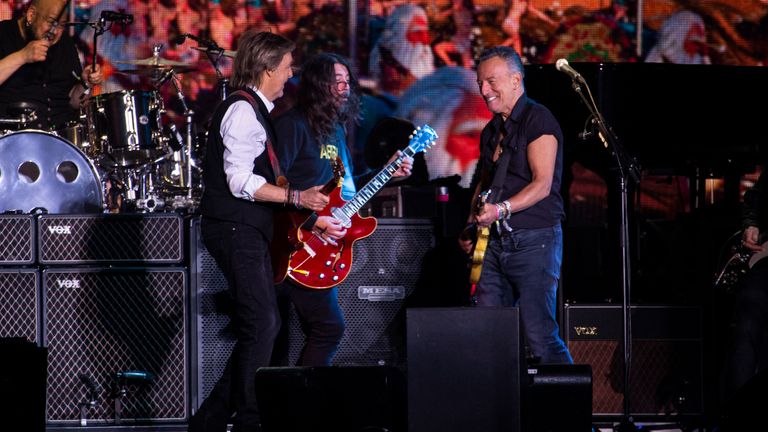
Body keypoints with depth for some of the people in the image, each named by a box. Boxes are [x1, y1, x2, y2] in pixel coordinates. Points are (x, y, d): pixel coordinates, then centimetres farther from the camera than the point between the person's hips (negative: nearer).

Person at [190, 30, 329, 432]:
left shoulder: (254, 109, 18)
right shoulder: (242, 110, -14)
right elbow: (240, 181, -21)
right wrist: (295, 197, -22)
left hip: (247, 229, 11)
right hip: (234, 229, -11)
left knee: (266, 324, 9)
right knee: (261, 325, -13)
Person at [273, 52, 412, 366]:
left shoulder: (337, 129, 17)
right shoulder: (293, 125, -12)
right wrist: (314, 222, -21)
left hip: (326, 246, 9)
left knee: (320, 330, 9)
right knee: (329, 326, -14)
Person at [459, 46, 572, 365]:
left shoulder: (538, 120, -7)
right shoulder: (492, 130, 18)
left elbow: (542, 184, -16)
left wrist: (502, 209, -28)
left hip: (535, 240, -8)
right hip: (496, 242, 8)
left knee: (539, 336, -12)